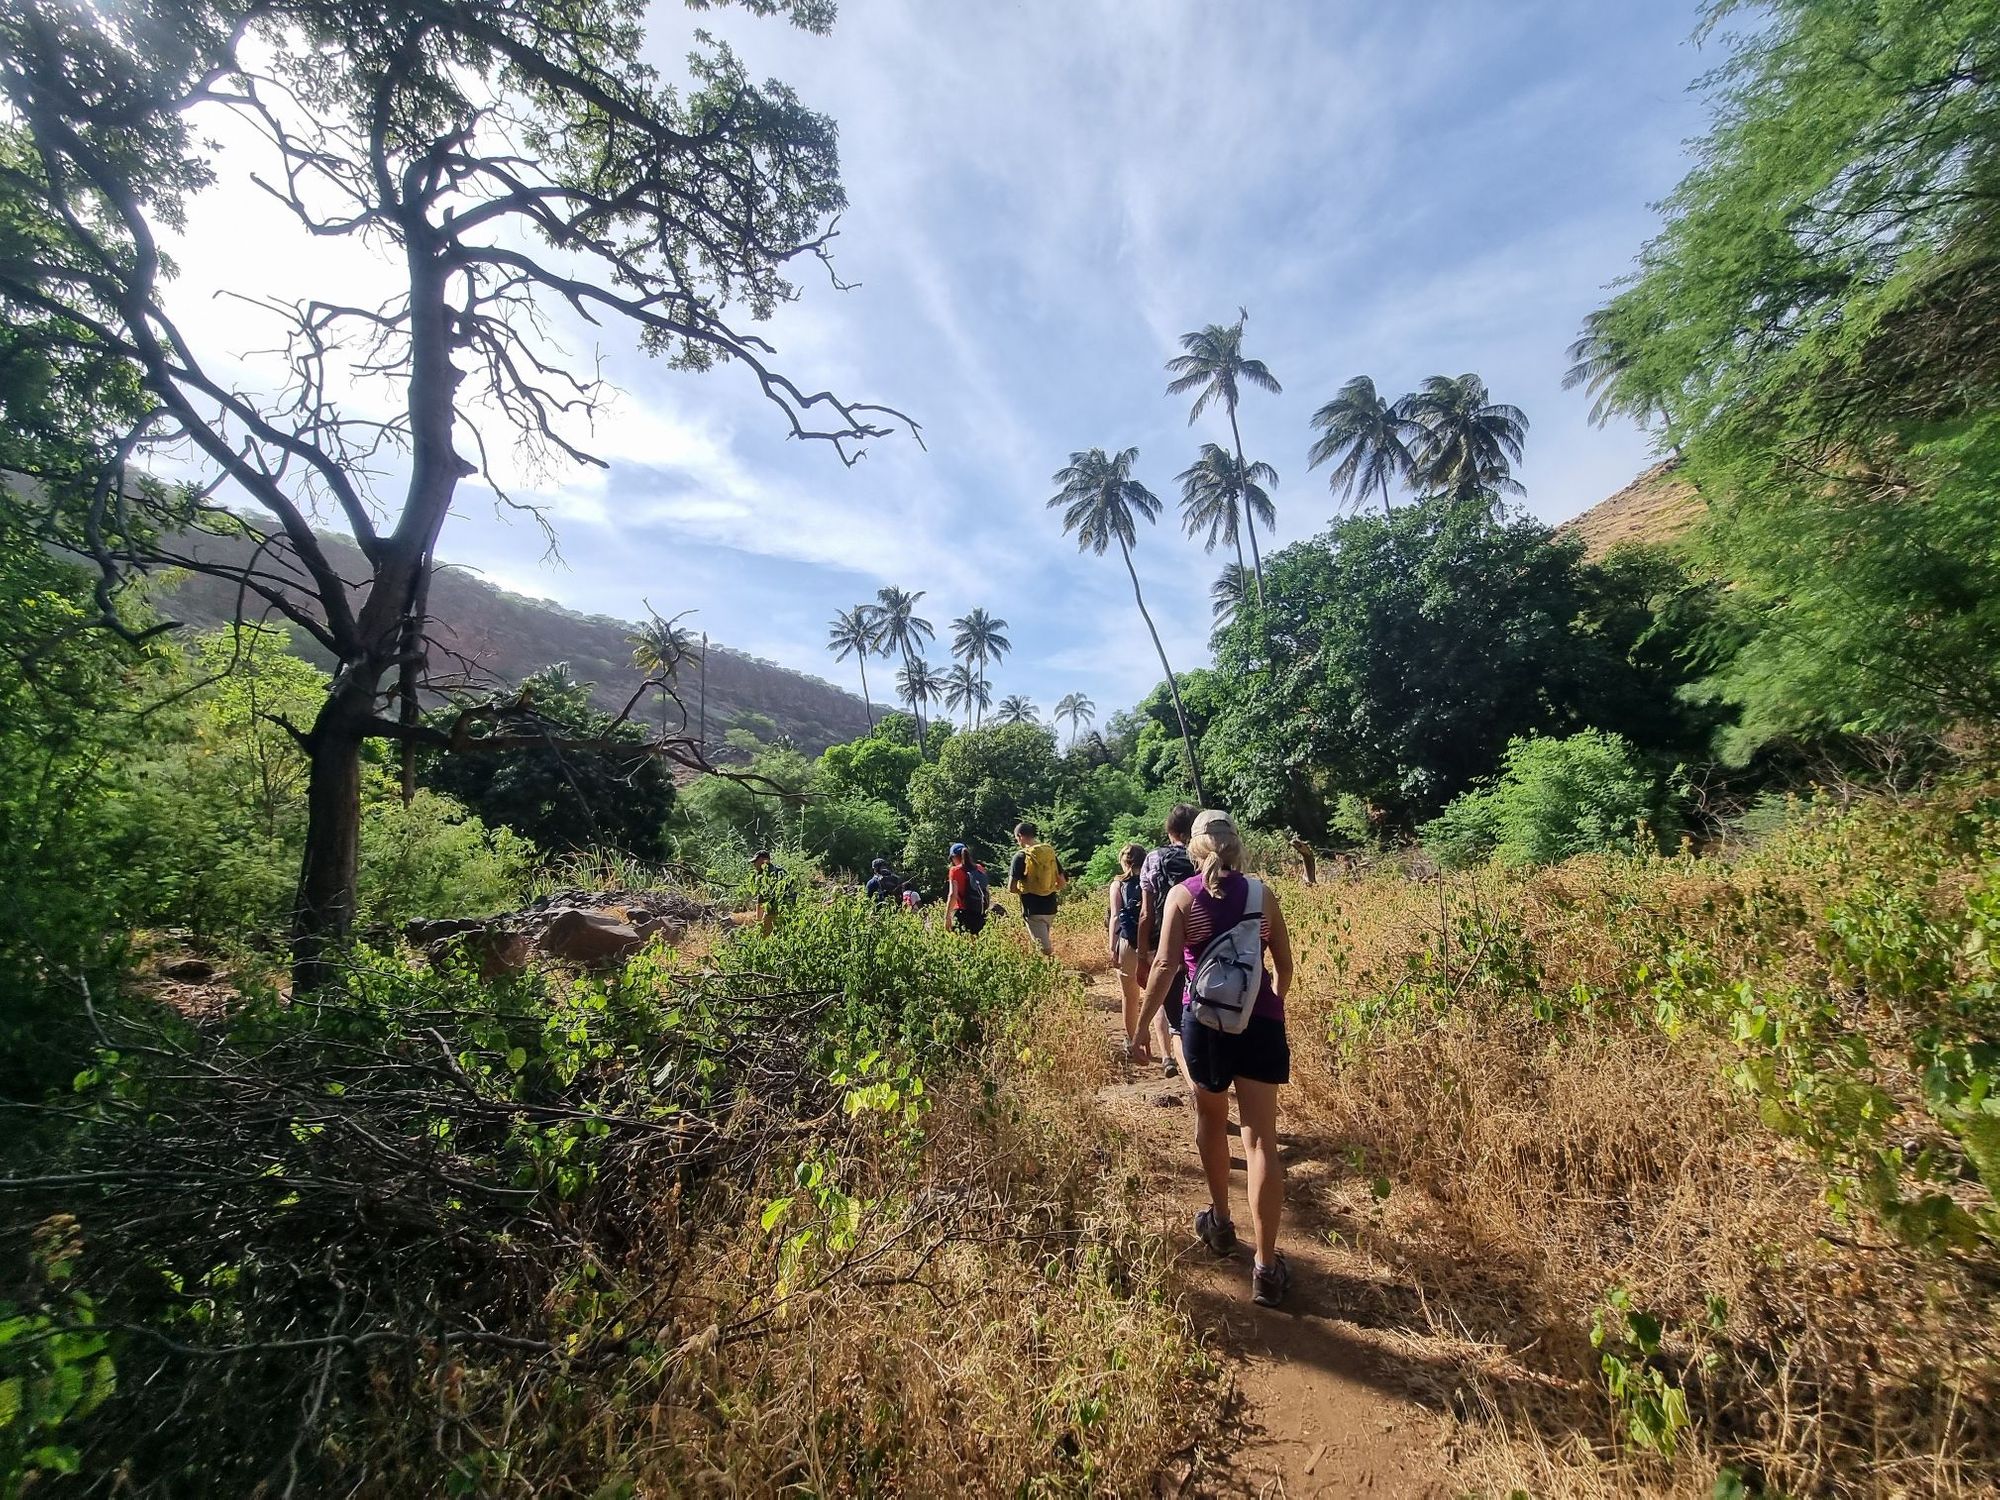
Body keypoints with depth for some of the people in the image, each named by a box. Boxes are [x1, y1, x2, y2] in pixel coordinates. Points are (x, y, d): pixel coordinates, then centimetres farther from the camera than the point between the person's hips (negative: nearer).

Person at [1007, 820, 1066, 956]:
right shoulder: (1051, 853, 6)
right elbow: (1062, 883, 8)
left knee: (1045, 949, -4)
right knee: (1043, 943, 21)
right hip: (1051, 908, 6)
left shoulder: (1021, 856, -11)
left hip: (1033, 910, -6)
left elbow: (1011, 888, -12)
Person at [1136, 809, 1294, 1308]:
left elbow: (1166, 965, -13)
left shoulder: (1181, 895, -7)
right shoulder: (1263, 893, -1)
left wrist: (1141, 1026, -7)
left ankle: (1219, 1222, 40)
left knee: (1210, 1122, 23)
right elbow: (1284, 965, 5)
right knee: (1261, 1141, 6)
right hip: (1260, 1022, 1)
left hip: (1205, 1021, -1)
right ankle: (1266, 1267, 7)